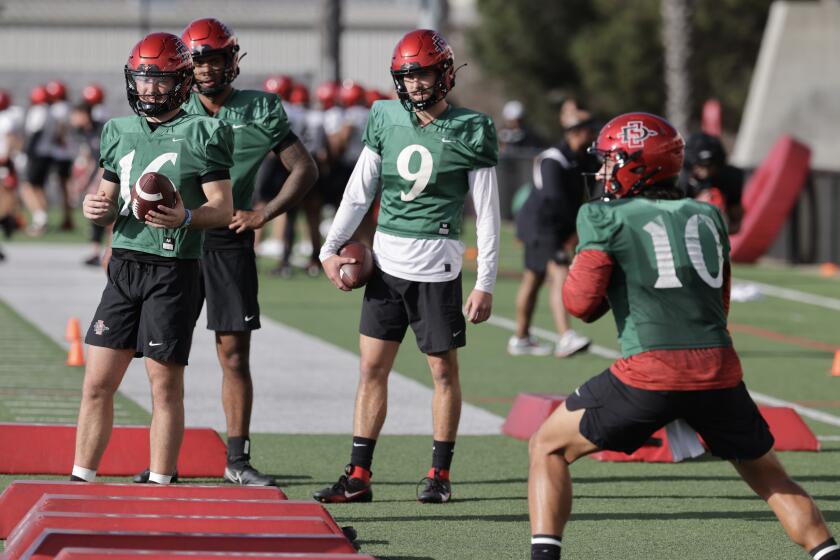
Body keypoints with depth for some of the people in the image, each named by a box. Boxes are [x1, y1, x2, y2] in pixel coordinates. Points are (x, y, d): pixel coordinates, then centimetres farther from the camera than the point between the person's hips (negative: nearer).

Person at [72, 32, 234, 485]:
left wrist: (185, 217, -25)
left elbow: (223, 209, -6)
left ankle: (160, 486, 7)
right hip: (123, 264, 5)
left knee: (165, 387, 0)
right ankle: (80, 481, 11)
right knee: (97, 383, 4)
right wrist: (97, 209, -3)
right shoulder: (120, 132, 13)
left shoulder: (202, 134, -5)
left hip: (173, 270, -5)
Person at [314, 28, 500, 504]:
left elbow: (487, 214, -5)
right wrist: (331, 249, 6)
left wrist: (486, 284, -8)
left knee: (444, 369, 4)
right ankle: (359, 476, 7)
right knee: (372, 366, 3)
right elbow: (359, 192, 12)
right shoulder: (387, 120, 4)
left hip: (436, 263, -4)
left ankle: (440, 474, 14)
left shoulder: (470, 131, -7)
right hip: (387, 260, 4)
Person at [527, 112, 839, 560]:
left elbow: (582, 303, 1)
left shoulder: (606, 218, 4)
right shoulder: (708, 217, 19)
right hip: (719, 370, 4)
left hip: (648, 374, -4)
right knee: (768, 476, 21)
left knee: (548, 448, 14)